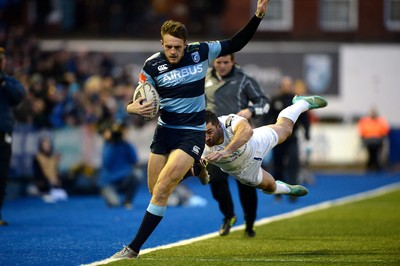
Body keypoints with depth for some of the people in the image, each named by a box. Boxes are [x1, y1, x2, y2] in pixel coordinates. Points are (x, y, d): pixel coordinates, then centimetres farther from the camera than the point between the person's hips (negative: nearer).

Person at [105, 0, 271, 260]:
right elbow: (140, 103, 0)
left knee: (161, 191, -16)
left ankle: (133, 248, -13)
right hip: (164, 131, 3)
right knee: (156, 195, 8)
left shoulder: (201, 52, -8)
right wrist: (133, 108, -24)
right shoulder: (152, 65, -7)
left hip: (192, 134, -3)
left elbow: (235, 44, 6)